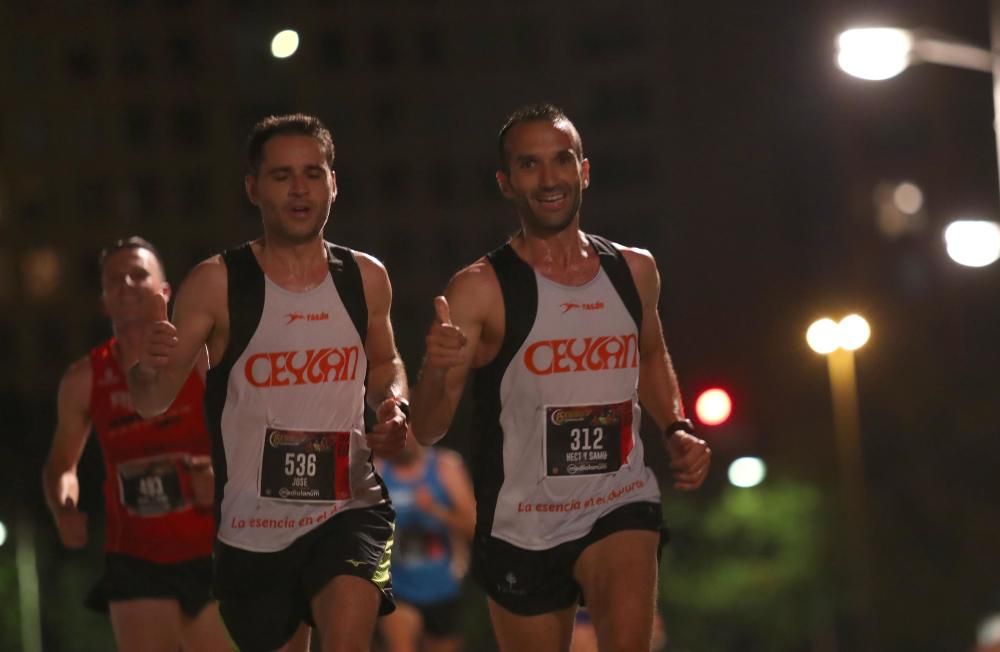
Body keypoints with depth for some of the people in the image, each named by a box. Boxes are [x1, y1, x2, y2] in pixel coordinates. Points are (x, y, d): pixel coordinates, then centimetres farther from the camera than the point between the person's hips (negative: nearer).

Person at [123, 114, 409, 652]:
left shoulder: (366, 279, 3)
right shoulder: (217, 284, -7)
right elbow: (152, 404, -9)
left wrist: (394, 404, 0)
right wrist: (148, 368, -33)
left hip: (349, 511, 0)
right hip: (251, 528, 0)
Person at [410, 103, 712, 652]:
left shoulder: (635, 271, 4)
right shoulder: (481, 289, -10)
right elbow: (426, 431, -15)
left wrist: (677, 430, 9)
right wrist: (439, 371, -36)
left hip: (620, 506, 2)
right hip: (523, 526, -2)